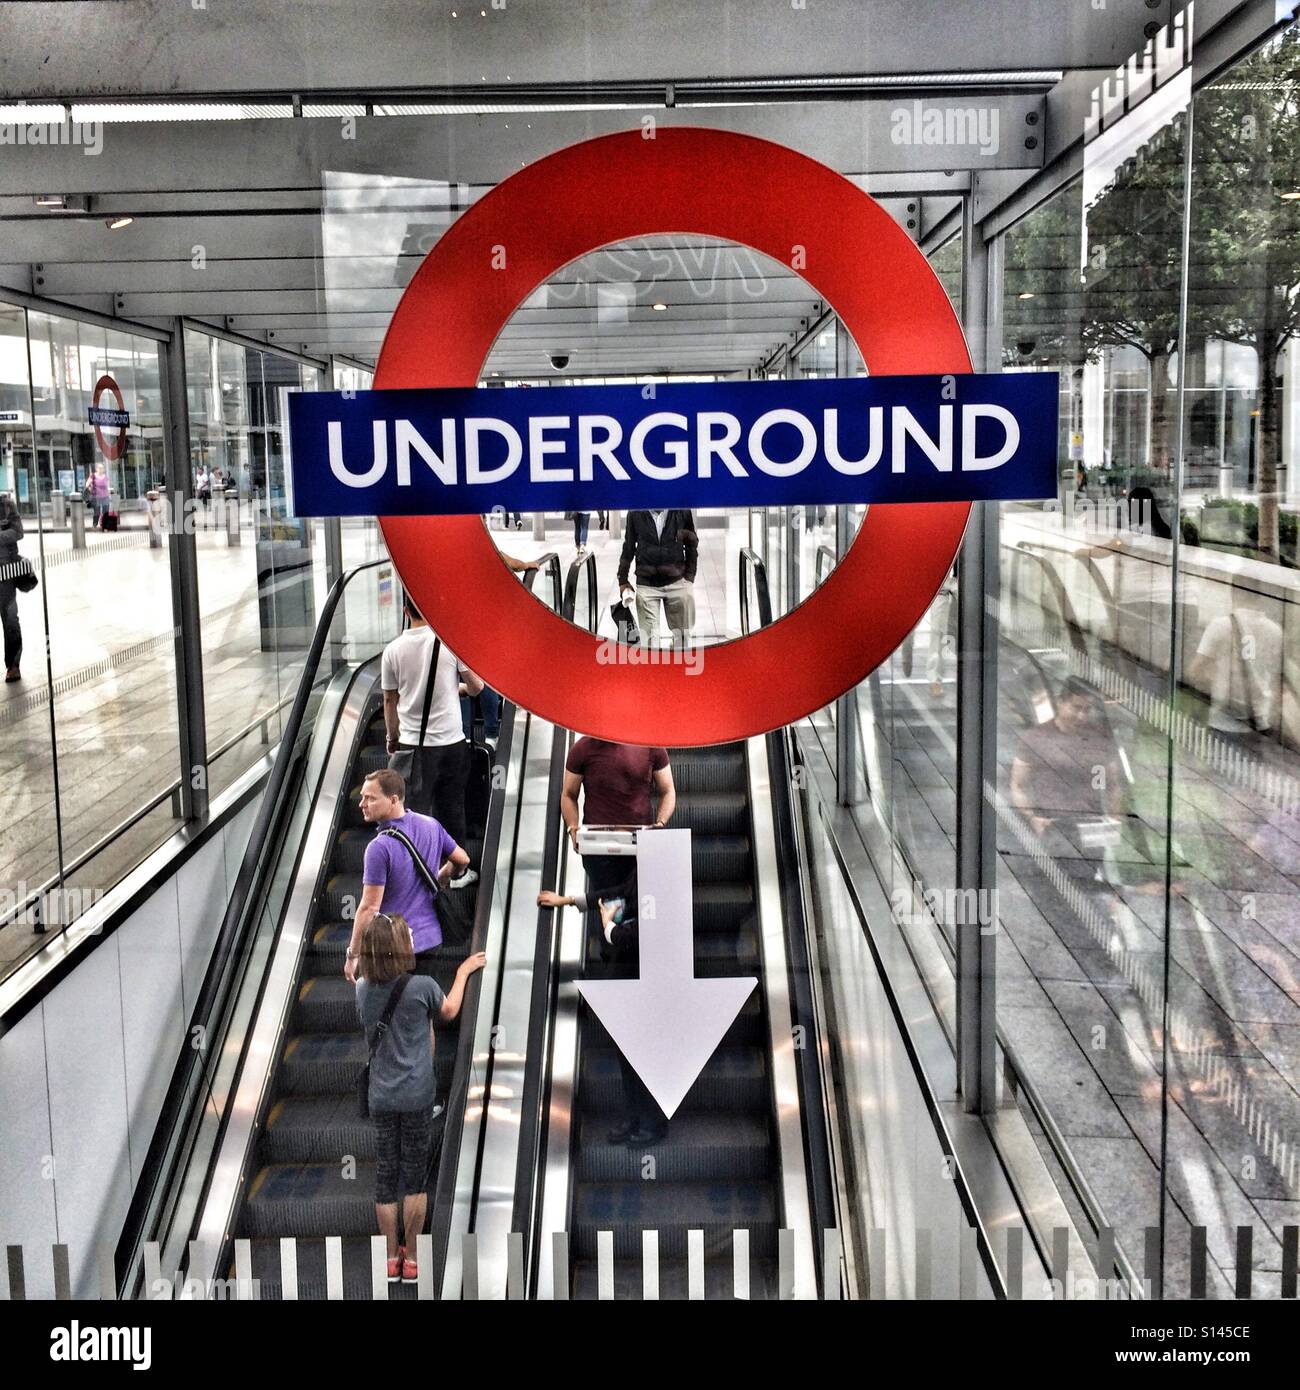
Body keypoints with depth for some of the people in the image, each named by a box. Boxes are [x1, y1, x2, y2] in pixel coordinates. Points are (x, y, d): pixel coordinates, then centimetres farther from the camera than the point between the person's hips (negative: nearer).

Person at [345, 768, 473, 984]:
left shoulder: (379, 847, -21)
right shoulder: (431, 825, -1)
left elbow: (369, 907, -20)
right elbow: (462, 860, 14)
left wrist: (352, 954, -11)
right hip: (430, 940, 7)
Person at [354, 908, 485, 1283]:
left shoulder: (362, 989, -1)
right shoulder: (422, 986, -13)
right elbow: (448, 1013, 8)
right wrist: (463, 971, 19)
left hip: (381, 1097, 3)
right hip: (417, 1096, -3)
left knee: (385, 1176, 10)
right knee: (415, 1175, 6)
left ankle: (392, 1259, 18)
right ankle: (412, 1259, 13)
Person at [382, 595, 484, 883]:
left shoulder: (393, 649, -4)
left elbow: (389, 700, 5)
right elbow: (477, 686, -1)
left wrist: (393, 737, 19)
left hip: (412, 743, 0)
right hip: (451, 741, 0)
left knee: (415, 809, 5)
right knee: (452, 809, 12)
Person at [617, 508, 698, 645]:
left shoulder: (682, 511, -4)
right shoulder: (635, 514, -4)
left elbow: (691, 545, 7)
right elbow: (628, 548, 7)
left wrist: (689, 578, 2)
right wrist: (623, 581, 6)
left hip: (676, 582, 1)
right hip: (646, 584, -1)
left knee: (681, 634, 6)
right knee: (649, 637, -5)